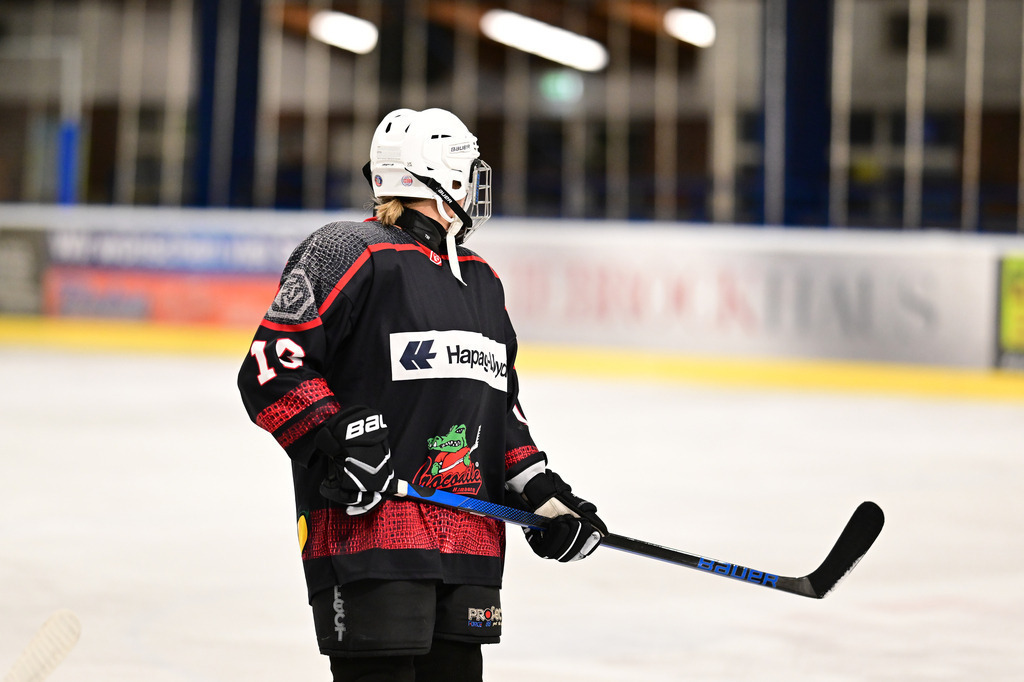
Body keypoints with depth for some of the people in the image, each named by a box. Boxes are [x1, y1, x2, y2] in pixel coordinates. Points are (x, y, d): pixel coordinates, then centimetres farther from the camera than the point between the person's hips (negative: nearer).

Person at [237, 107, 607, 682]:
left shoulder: (482, 281, 22)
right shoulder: (351, 254, -5)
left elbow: (502, 404, 26)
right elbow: (271, 367, -11)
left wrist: (543, 495, 14)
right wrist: (337, 439, -23)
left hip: (468, 545, 8)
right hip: (368, 526, -8)